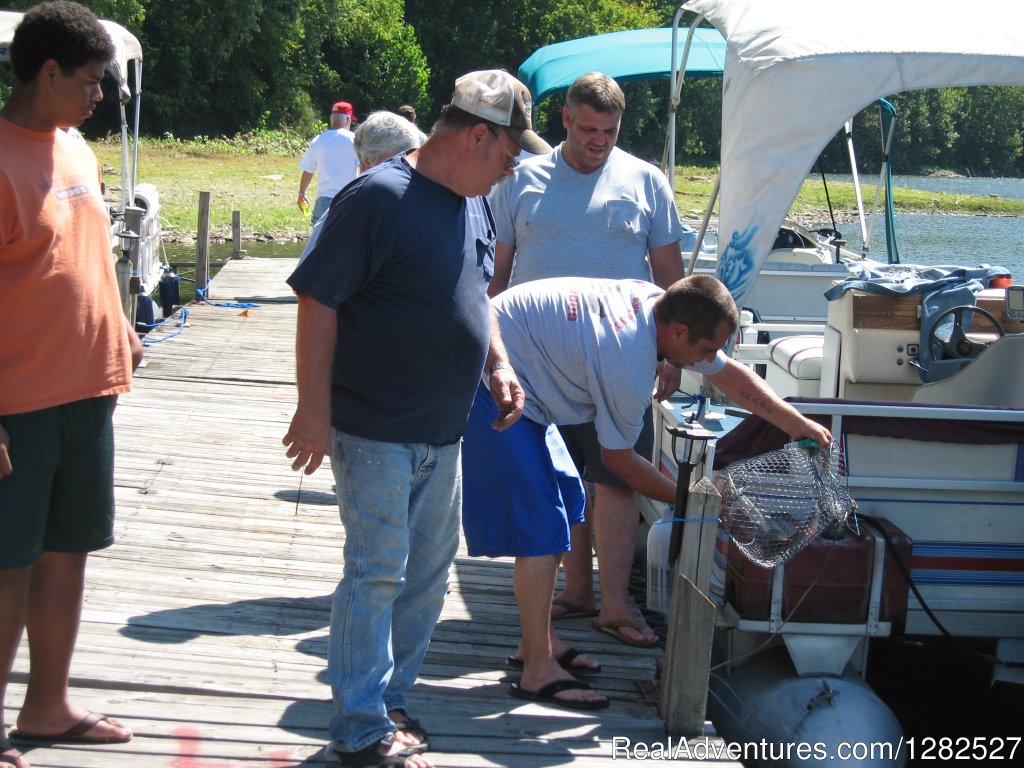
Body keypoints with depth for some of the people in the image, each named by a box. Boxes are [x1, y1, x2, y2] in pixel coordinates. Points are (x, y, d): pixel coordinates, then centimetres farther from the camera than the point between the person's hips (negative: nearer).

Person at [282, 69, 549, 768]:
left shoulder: (475, 204, 10)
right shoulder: (380, 198, -17)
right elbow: (317, 302, -18)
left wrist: (498, 365, 11)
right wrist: (315, 411, -20)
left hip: (443, 433, 9)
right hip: (377, 432, -9)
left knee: (429, 576, 15)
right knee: (378, 573, -4)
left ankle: (389, 702, 29)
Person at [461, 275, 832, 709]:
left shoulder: (655, 301, -2)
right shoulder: (628, 368, -28)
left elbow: (729, 375, 11)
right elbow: (619, 460, -12)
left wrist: (799, 425, 12)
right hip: (490, 382, -11)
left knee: (565, 500, 15)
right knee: (540, 521, -13)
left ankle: (538, 641, 21)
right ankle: (538, 672, -11)